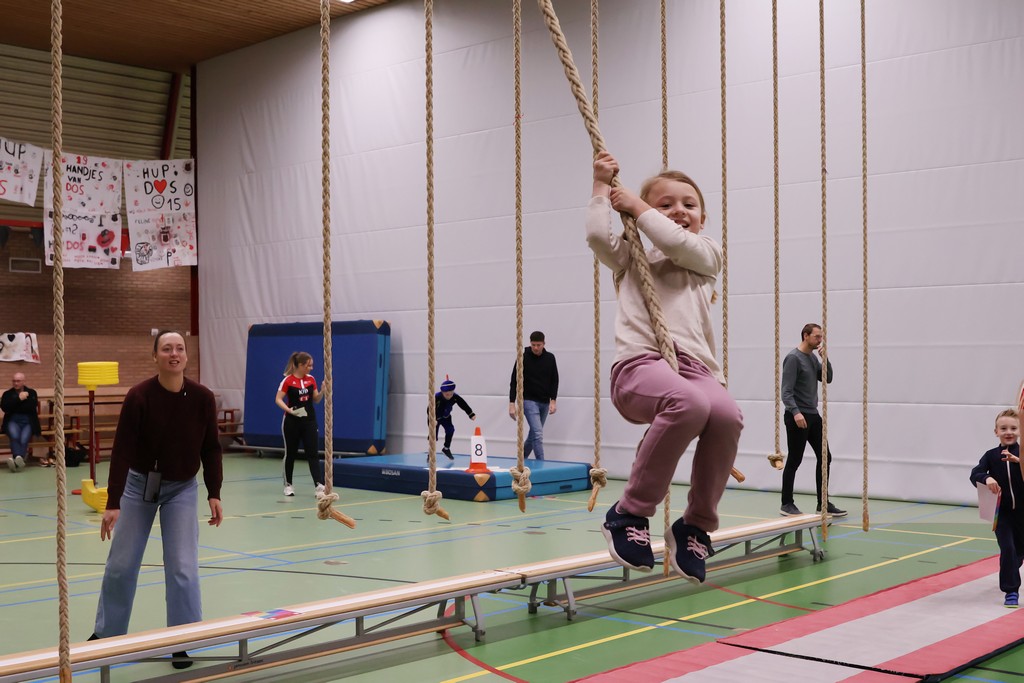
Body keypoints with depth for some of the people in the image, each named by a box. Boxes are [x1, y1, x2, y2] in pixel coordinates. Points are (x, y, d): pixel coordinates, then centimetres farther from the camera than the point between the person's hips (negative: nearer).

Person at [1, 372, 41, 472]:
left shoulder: (31, 392, 14)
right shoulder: (7, 394, 16)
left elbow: (32, 407, -2)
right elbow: (4, 407, -3)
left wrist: (15, 407, -2)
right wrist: (18, 399, -9)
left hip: (28, 422, 0)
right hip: (12, 421, 0)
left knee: (24, 439, -32)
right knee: (14, 436, -35)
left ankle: (17, 460, -51)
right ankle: (19, 460, -51)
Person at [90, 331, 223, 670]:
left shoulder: (203, 397, -14)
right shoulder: (139, 396, -20)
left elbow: (210, 448, -4)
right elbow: (122, 449, -20)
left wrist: (214, 493, -9)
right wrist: (113, 503, -24)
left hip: (182, 488, 1)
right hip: (139, 483, 0)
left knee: (182, 567, -6)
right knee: (121, 564, 8)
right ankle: (106, 632, 29)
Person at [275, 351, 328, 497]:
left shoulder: (311, 379, 4)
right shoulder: (288, 380, -9)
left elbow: (316, 400, 10)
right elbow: (278, 399, -11)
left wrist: (323, 391, -10)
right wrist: (289, 410, -26)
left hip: (309, 421, 3)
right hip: (292, 422, -3)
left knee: (312, 454, -5)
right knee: (290, 453, 8)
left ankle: (319, 485, -13)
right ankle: (288, 485, 22)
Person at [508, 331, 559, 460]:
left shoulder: (550, 358, 2)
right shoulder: (523, 358, -9)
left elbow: (554, 380, 6)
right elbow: (514, 381, -6)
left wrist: (553, 400, -4)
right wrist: (512, 404, -11)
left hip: (544, 403, 5)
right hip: (529, 401, -5)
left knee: (534, 434, 12)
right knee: (538, 434, -15)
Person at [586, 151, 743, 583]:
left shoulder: (706, 255, 24)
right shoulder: (632, 259, 26)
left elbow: (676, 242, 2)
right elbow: (598, 235, 6)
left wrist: (637, 206, 14)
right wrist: (602, 187, 17)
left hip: (694, 364, 2)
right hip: (640, 364, -2)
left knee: (727, 415, -32)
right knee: (689, 402, -37)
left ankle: (696, 524, -11)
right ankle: (629, 512, -21)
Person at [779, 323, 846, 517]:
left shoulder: (813, 358, 14)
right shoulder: (793, 358, -14)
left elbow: (827, 379, 11)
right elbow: (786, 391, -20)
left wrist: (825, 359, -2)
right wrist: (795, 412, -32)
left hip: (813, 416, 9)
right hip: (797, 417, -9)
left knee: (824, 458, 7)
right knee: (794, 461, -2)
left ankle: (823, 503, 13)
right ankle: (787, 504, 7)